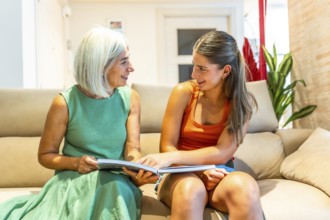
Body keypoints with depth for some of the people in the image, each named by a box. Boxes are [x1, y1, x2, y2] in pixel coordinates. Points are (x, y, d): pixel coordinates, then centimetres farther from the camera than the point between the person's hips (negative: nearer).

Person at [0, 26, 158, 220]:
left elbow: (132, 148, -6)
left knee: (115, 188, -35)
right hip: (74, 179, -1)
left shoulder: (130, 98, 2)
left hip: (116, 181, 2)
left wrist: (139, 172, -28)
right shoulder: (65, 103, -7)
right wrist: (75, 163, -18)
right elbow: (45, 155, 2)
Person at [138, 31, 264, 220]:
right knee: (191, 188, -37)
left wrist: (172, 157, -25)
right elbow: (167, 147, -5)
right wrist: (199, 169, -22)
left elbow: (222, 153, -13)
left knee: (246, 186, -34)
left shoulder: (243, 102, -4)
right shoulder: (184, 92, -5)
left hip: (218, 175, 1)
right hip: (183, 173, -1)